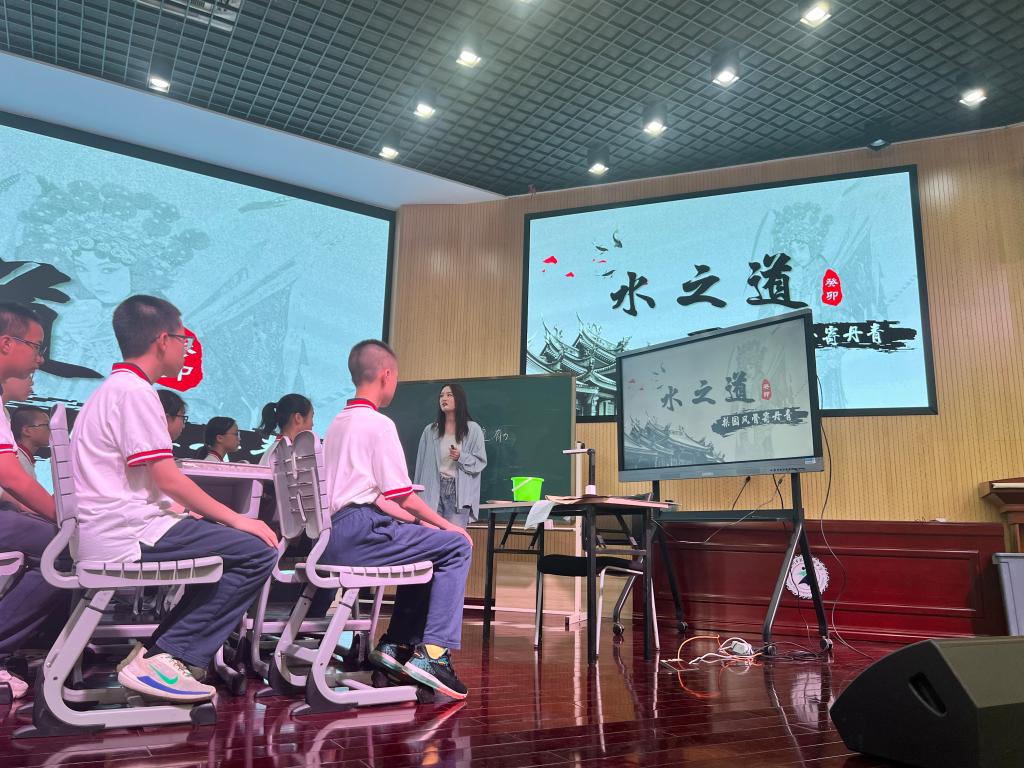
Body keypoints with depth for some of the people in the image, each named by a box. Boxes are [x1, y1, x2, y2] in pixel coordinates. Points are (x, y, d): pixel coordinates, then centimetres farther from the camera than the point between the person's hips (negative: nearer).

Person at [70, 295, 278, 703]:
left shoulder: (115, 388, 19)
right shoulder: (134, 390, -13)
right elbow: (168, 479, -18)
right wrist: (236, 519, -11)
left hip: (107, 528, 11)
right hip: (124, 533, -11)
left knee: (226, 541, 16)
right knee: (257, 552, -15)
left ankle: (154, 654, 12)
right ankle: (160, 660, -8)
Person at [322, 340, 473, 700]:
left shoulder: (339, 422, 19)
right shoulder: (379, 424, -9)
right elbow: (402, 496, -11)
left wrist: (420, 522, 19)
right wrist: (446, 525, 3)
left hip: (333, 536, 10)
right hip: (360, 532, -10)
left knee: (427, 544, 24)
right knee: (456, 546, -4)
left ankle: (397, 643, 23)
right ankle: (432, 653, -10)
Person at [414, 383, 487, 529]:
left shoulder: (473, 429, 2)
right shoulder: (430, 430, 8)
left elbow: (480, 462, 2)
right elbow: (422, 463, 9)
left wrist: (461, 457, -16)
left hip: (459, 491, -2)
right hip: (434, 491, 2)